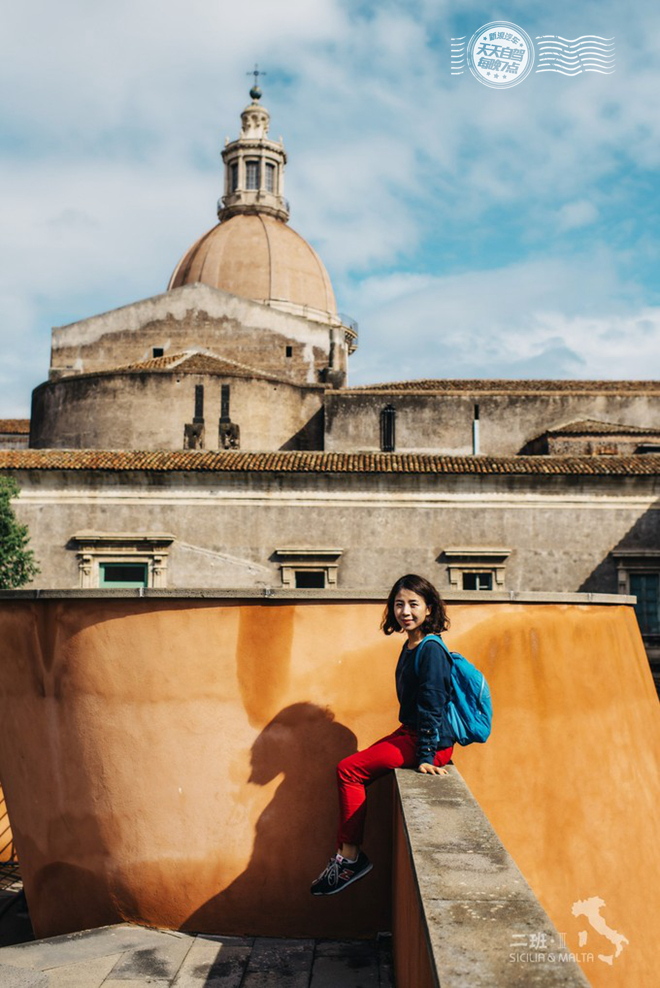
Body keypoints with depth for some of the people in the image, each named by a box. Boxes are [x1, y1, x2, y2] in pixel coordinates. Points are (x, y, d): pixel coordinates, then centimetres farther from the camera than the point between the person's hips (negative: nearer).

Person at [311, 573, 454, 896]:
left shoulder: (431, 651, -18)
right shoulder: (410, 646, 11)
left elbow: (432, 707, -20)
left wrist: (425, 757, -22)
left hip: (431, 742, -9)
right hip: (409, 733, 9)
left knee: (348, 770, -12)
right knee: (353, 771, 3)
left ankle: (350, 858, -3)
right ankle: (348, 856, 6)